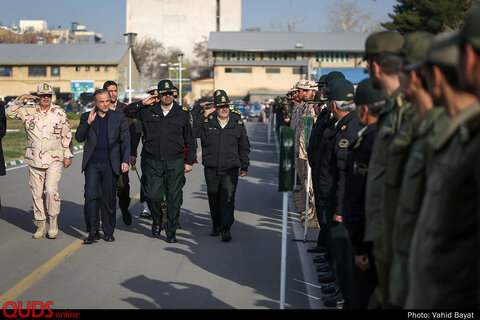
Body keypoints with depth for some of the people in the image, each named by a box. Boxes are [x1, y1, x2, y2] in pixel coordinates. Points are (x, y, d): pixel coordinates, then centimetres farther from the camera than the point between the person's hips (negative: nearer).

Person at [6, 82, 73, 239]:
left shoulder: (59, 113, 3)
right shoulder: (28, 111, 4)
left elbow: (66, 135, 9)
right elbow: (10, 112, 1)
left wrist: (67, 155, 7)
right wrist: (20, 99, -10)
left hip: (54, 159, -2)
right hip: (34, 159, 2)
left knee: (51, 190, -16)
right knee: (37, 193, 5)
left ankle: (53, 221, 4)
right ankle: (41, 226, 16)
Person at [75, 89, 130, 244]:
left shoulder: (119, 117, 7)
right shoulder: (86, 117, 8)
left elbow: (125, 139, 4)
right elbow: (79, 138, 0)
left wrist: (125, 161, -7)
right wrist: (88, 122, -15)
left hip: (111, 164, 0)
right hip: (92, 163, 0)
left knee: (108, 199, 5)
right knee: (91, 196, -11)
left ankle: (108, 231, 17)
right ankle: (93, 232, -3)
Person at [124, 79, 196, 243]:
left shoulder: (182, 113, 6)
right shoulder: (148, 111, 6)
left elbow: (190, 140, 11)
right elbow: (127, 111, 12)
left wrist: (189, 162, 5)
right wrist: (143, 103, -2)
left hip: (175, 163, -1)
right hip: (153, 162, 1)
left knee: (174, 199, -2)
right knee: (153, 196, -2)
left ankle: (171, 232, 10)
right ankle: (157, 221, 28)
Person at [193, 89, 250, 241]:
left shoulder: (237, 123, 5)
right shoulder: (207, 122, 1)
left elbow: (244, 147, 13)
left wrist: (244, 167, 12)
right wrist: (201, 117, -12)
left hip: (231, 169, -1)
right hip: (211, 169, 1)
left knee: (228, 198, -12)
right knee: (214, 199, 12)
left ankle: (226, 229, -13)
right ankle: (216, 226, 29)